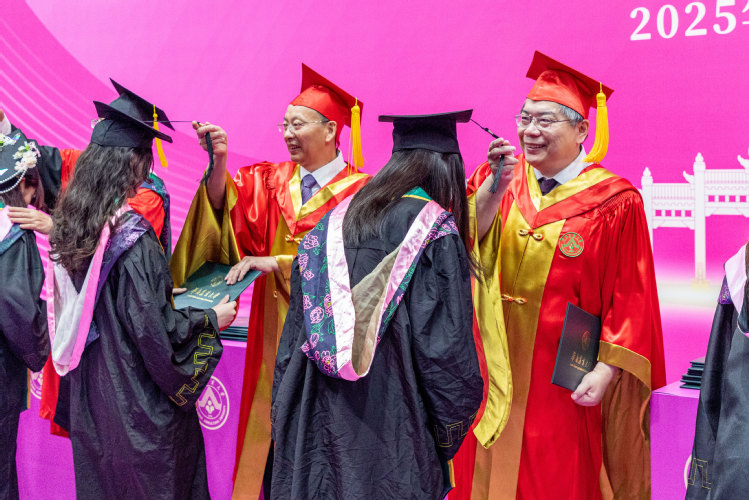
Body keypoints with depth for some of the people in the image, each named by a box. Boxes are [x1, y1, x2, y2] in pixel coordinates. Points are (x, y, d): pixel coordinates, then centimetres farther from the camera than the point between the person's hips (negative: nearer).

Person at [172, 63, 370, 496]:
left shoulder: (359, 192, -6)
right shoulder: (272, 180, 8)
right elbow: (226, 204, -7)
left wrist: (275, 263, -19)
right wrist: (219, 161, -24)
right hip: (273, 330, 4)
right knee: (269, 425, 8)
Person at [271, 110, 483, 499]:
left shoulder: (332, 223, 5)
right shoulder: (436, 233, -9)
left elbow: (294, 335, 8)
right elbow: (447, 350, -12)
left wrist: (284, 422, 15)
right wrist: (449, 436, 1)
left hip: (316, 425, 5)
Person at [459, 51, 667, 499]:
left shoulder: (614, 202, -6)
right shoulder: (496, 180, 6)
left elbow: (630, 299, -8)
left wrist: (606, 371, -14)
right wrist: (497, 184, -21)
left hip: (563, 386, -3)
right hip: (494, 372, 4)